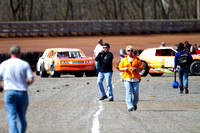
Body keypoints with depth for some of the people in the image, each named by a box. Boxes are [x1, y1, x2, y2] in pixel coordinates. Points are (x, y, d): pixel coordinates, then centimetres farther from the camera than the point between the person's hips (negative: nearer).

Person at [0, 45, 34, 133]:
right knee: (22, 118, 15)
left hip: (9, 93, -1)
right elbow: (31, 79, -6)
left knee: (12, 118, -9)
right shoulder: (25, 64, 2)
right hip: (22, 93, 1)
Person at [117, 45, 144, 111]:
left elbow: (141, 68, 7)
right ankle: (130, 106, -18)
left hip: (135, 78, 0)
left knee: (136, 92, -5)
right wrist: (124, 69, -7)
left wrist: (135, 68, -12)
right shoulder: (123, 60, 13)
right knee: (128, 92, -15)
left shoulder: (136, 59, 10)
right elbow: (120, 68, 15)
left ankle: (135, 104, 22)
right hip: (127, 78, 0)